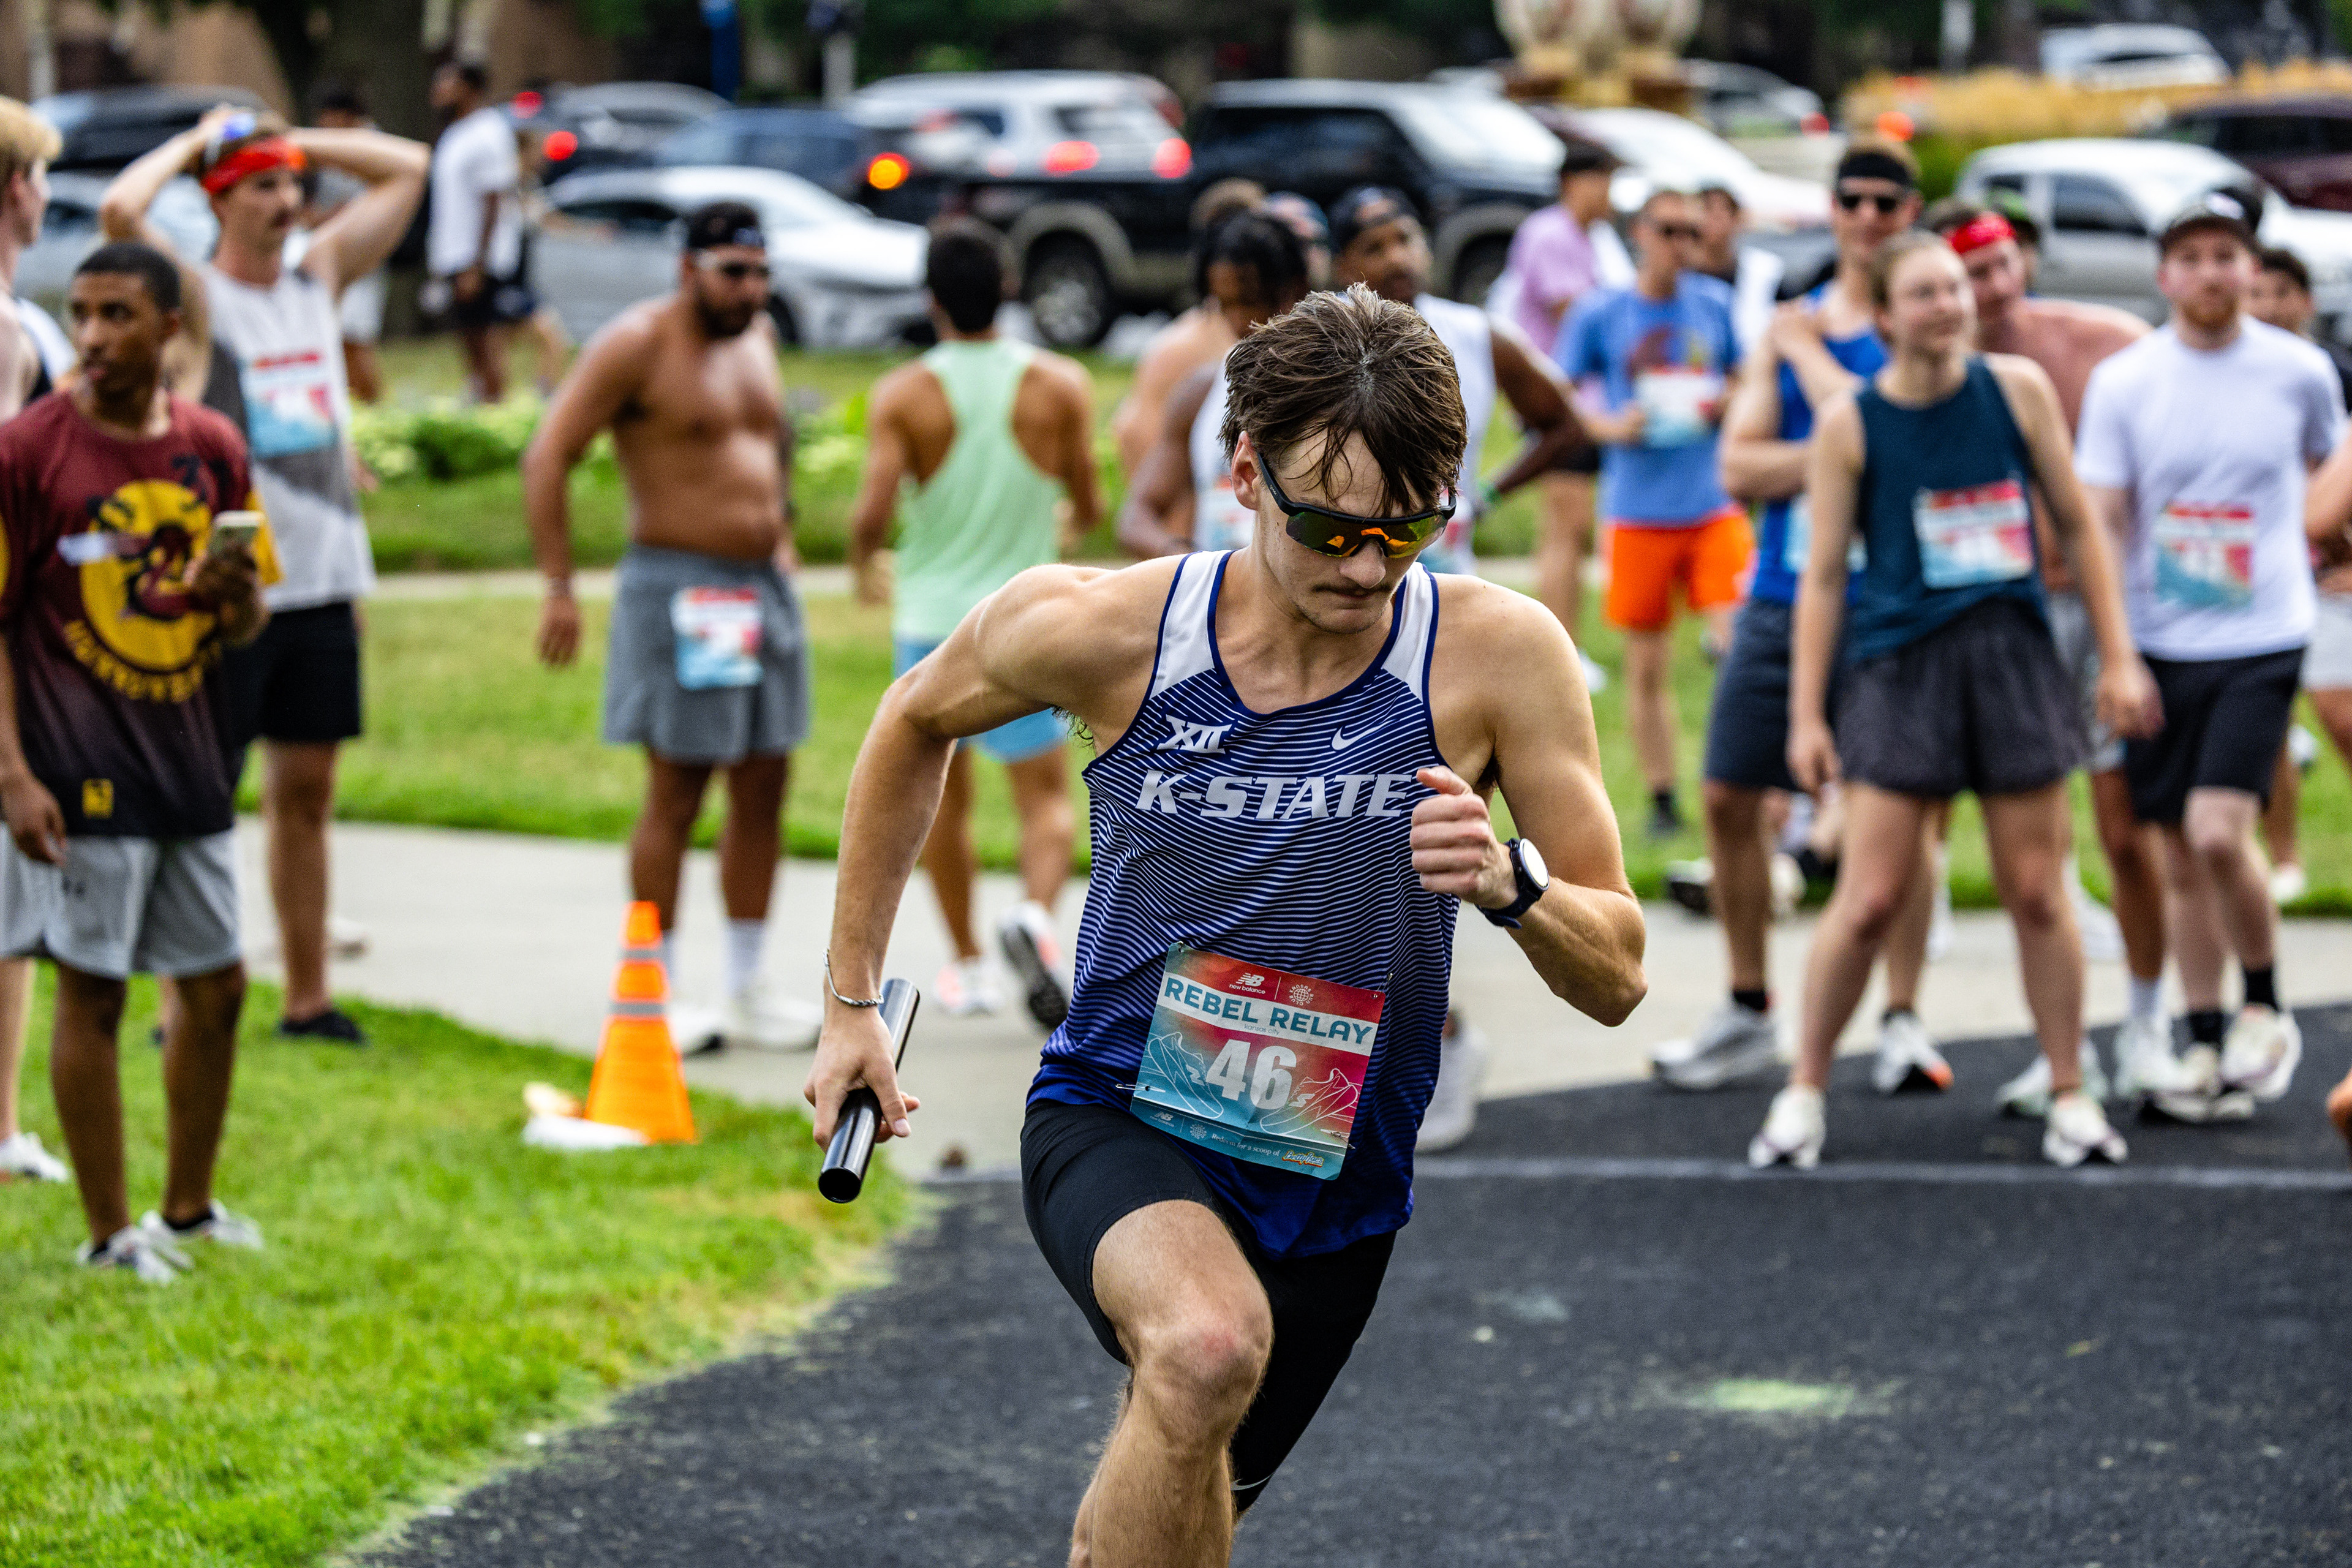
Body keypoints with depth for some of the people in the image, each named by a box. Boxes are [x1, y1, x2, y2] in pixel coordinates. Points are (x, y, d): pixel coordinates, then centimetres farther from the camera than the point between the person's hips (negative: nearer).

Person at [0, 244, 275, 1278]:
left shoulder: (212, 448, 6)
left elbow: (248, 620, 15)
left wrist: (237, 594, -9)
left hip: (188, 762, 6)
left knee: (217, 985, 11)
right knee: (91, 990, -1)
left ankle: (188, 1208, 27)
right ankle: (109, 1233, 8)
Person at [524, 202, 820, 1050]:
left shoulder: (758, 335, 12)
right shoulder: (637, 344, -11)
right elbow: (547, 457, -14)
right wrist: (559, 587, -18)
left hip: (765, 589, 7)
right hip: (678, 589, -7)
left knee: (764, 788, 8)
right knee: (675, 794, -4)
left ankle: (747, 988, 16)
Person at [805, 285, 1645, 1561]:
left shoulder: (1497, 655, -15)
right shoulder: (1099, 629, -15)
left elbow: (1616, 978, -10)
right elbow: (916, 722, 9)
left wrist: (1511, 883, -32)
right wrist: (850, 1001, 10)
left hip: (1333, 1182, 3)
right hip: (1113, 1122, -3)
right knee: (1207, 1346, -36)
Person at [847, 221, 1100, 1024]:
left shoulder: (902, 395, -7)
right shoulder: (1061, 386, -5)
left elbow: (874, 510, -15)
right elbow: (1088, 506, 0)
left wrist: (863, 566, 6)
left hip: (930, 617, 1)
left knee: (943, 796, 17)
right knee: (1046, 796, 3)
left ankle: (966, 967, 23)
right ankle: (1034, 913, -27)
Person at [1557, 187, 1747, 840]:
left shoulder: (1715, 305, 7)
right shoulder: (1599, 313, 1)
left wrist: (1728, 404, -3)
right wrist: (1610, 427, -11)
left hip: (1715, 507, 1)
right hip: (1638, 510, -1)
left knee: (1739, 639, -14)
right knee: (1647, 665, 6)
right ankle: (1662, 800, 17)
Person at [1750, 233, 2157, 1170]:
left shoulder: (2017, 390, 3)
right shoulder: (1850, 425, -2)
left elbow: (2078, 526, 11)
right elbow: (1824, 575, 1)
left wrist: (2118, 656, 8)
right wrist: (1807, 714, -2)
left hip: (2013, 653, 2)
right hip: (1900, 664, -2)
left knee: (2037, 893, 6)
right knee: (1869, 899, -4)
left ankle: (2071, 1096, 18)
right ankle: (1804, 1092, 10)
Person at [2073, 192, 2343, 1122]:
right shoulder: (2122, 383, -1)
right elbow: (2096, 521, -2)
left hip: (2263, 638, -2)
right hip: (2161, 644, 2)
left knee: (2217, 831, -17)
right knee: (2180, 857, 6)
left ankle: (2265, 1009, 4)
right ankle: (2207, 1050, 18)